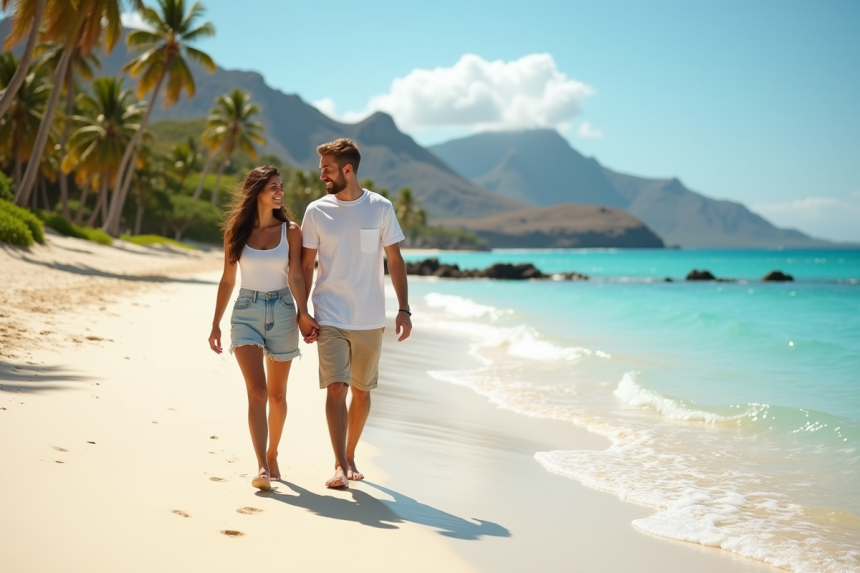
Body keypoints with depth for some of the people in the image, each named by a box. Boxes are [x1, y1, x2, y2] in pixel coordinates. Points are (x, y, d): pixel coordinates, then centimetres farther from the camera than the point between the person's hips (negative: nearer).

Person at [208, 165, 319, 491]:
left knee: (277, 394, 10)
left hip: (282, 313, 1)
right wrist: (216, 324, 7)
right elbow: (227, 281, 7)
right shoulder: (236, 232, 2)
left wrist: (303, 313, -21)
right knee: (257, 391, -13)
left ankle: (272, 455, 29)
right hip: (246, 314, -1)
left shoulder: (290, 231, 1)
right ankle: (262, 467, -17)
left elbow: (295, 277, -7)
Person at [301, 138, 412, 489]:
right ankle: (339, 466, -10)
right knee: (336, 388, -12)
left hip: (370, 320, 1)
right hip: (330, 319, -1)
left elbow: (395, 261, 2)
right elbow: (306, 266, 5)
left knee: (361, 391, 10)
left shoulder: (380, 208, -1)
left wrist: (404, 309, -3)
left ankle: (350, 457, 26)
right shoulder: (316, 211, 0)